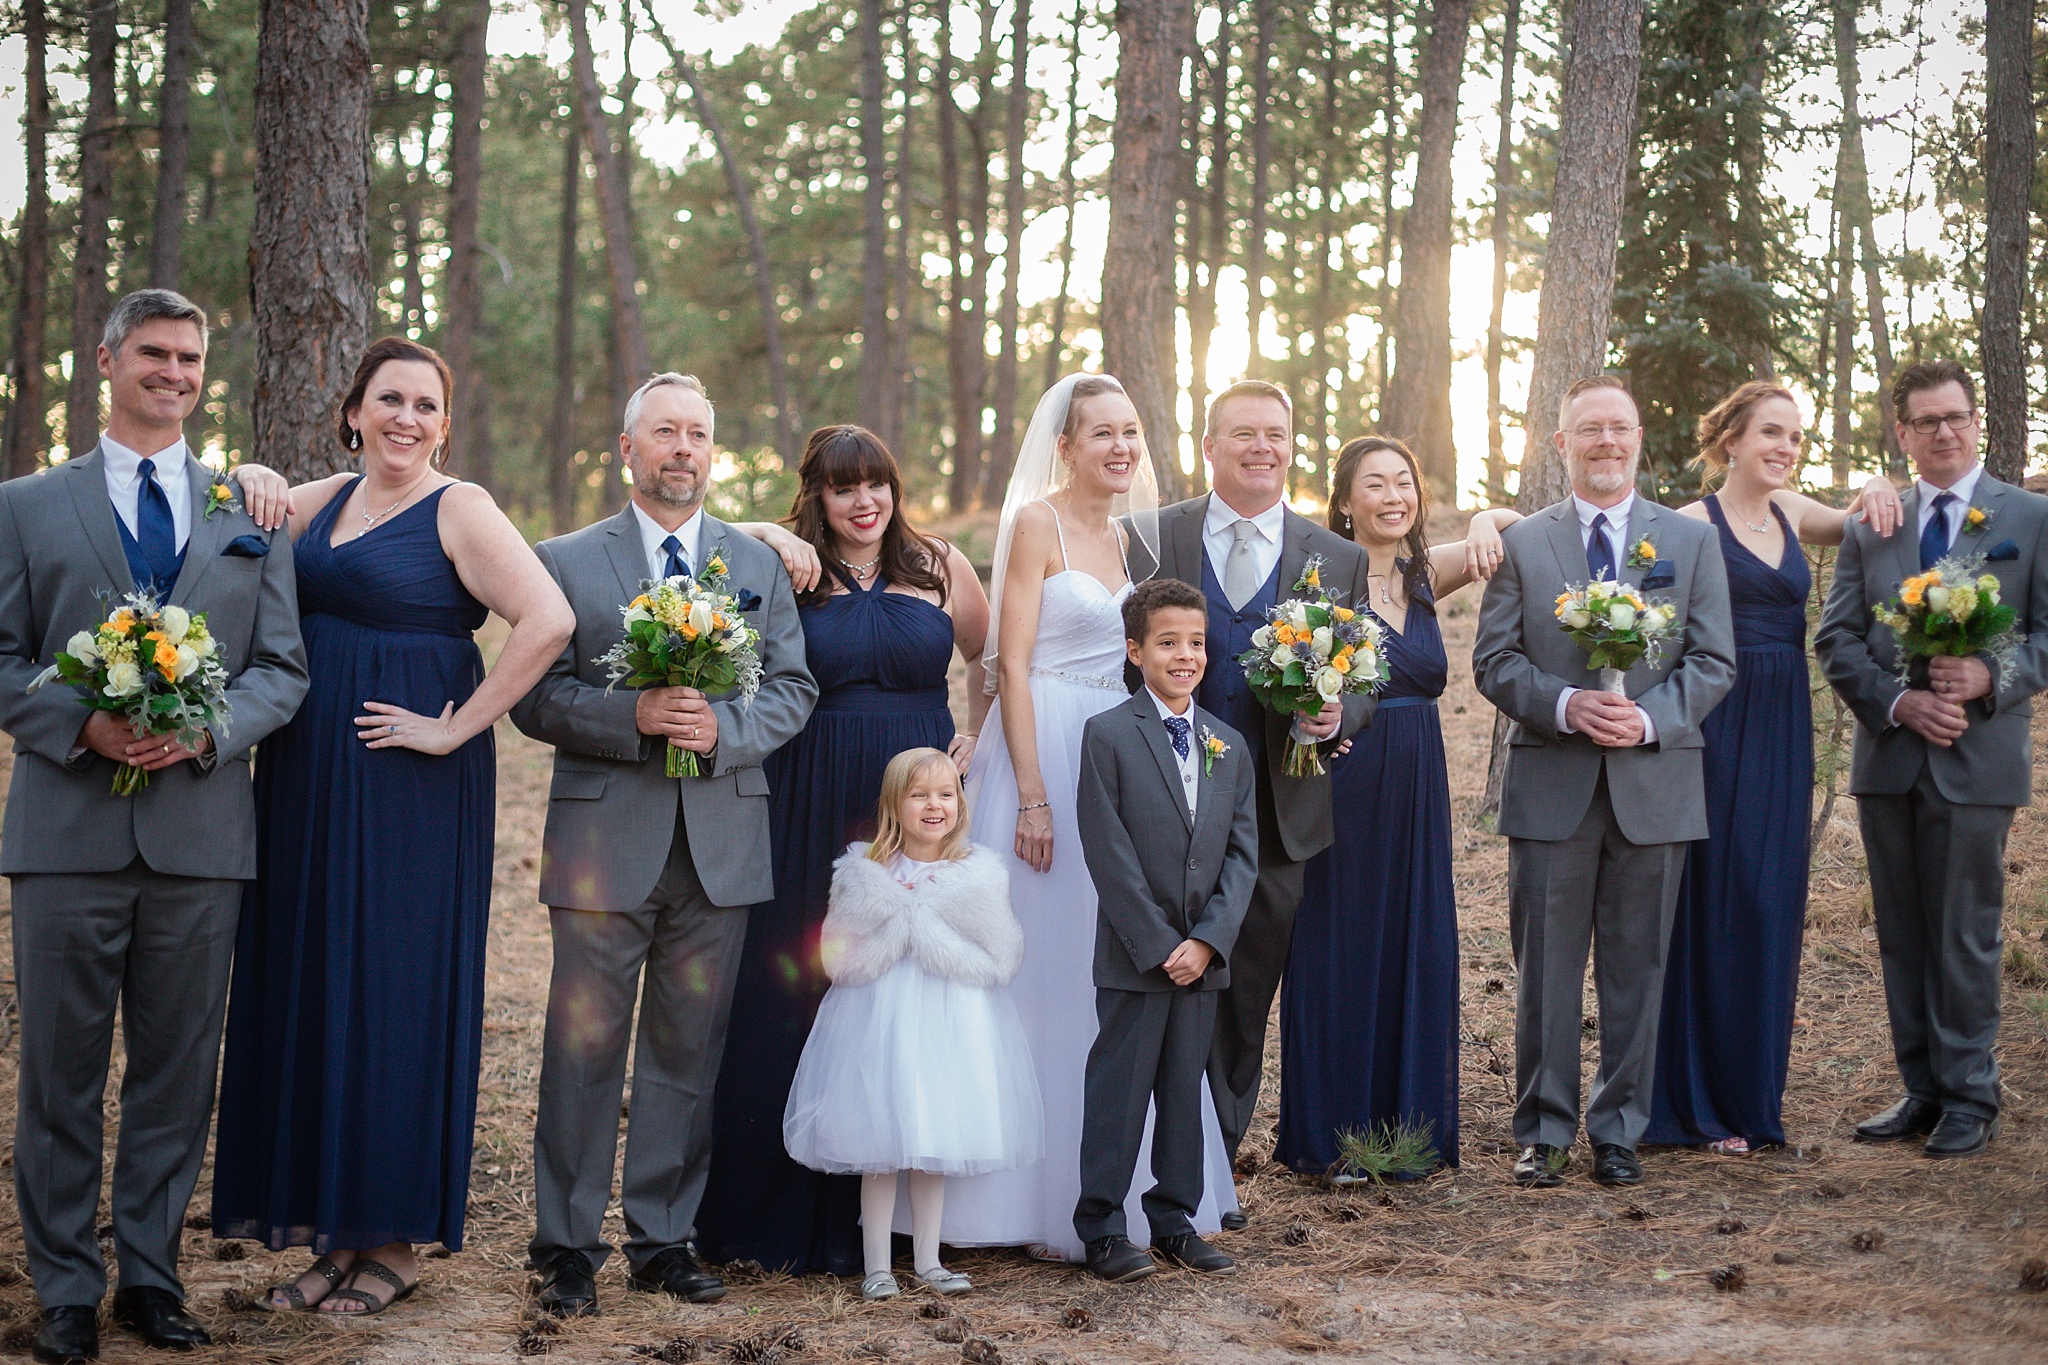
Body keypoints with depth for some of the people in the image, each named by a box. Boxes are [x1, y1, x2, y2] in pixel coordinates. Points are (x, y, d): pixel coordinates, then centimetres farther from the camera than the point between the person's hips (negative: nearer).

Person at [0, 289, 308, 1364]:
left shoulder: (250, 517, 13)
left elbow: (283, 668, 8)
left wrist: (208, 730, -10)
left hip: (202, 825, 2)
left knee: (178, 1069, 7)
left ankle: (151, 1275, 18)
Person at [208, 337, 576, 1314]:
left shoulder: (458, 509, -7)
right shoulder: (321, 502, 13)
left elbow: (547, 621, -19)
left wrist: (457, 728, -17)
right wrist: (251, 488, 2)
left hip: (408, 791, -7)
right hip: (307, 783, 7)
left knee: (392, 990, -1)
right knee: (307, 988, 8)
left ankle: (394, 1240, 10)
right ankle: (332, 1231, 18)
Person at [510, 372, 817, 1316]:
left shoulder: (759, 564, 13)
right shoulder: (565, 561, 5)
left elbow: (793, 689, 7)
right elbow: (535, 697, -2)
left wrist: (722, 727, -12)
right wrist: (632, 717, -17)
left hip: (722, 844, 2)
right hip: (605, 839, -2)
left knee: (688, 1049, 8)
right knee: (584, 1047, 0)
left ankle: (664, 1239, 18)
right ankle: (567, 1246, 10)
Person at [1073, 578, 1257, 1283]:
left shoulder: (1229, 746, 11)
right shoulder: (1108, 735, -5)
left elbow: (1242, 852, 6)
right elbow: (1109, 853, -11)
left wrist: (1207, 939, -8)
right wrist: (1160, 947, -14)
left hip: (1203, 955, 5)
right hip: (1135, 954, -4)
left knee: (1185, 1090, 11)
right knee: (1119, 1092, 0)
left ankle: (1175, 1221, 20)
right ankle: (1102, 1231, 8)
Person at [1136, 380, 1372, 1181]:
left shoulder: (1339, 561, 8)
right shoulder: (1150, 538, 2)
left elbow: (1364, 683, 10)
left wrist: (1338, 716, -12)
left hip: (1279, 810, 2)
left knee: (1246, 1002, 10)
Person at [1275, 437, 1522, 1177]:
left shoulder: (1424, 573, 8)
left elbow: (1514, 523, 14)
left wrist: (1486, 519, -8)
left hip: (1417, 791, 6)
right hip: (1345, 788, -6)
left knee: (1417, 955, 9)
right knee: (1340, 956, 1)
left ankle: (1410, 1130, 19)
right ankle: (1330, 1136, 12)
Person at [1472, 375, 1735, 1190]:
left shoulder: (1691, 542, 8)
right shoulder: (1522, 544, 7)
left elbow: (1713, 662, 3)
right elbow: (1494, 661, 2)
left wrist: (1650, 718, -14)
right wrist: (1565, 705, -16)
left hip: (1655, 785, 1)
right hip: (1551, 787, -1)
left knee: (1637, 970, 6)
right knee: (1546, 970, 3)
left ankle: (1619, 1131, 17)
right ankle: (1544, 1131, 12)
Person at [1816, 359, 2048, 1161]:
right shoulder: (1870, 525, 10)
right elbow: (1836, 638, 5)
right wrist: (1899, 702, -10)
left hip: (1978, 757, -3)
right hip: (1890, 757, 4)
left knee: (1966, 935, -1)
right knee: (1901, 935, 8)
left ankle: (1969, 1098, 8)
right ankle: (1922, 1089, 17)